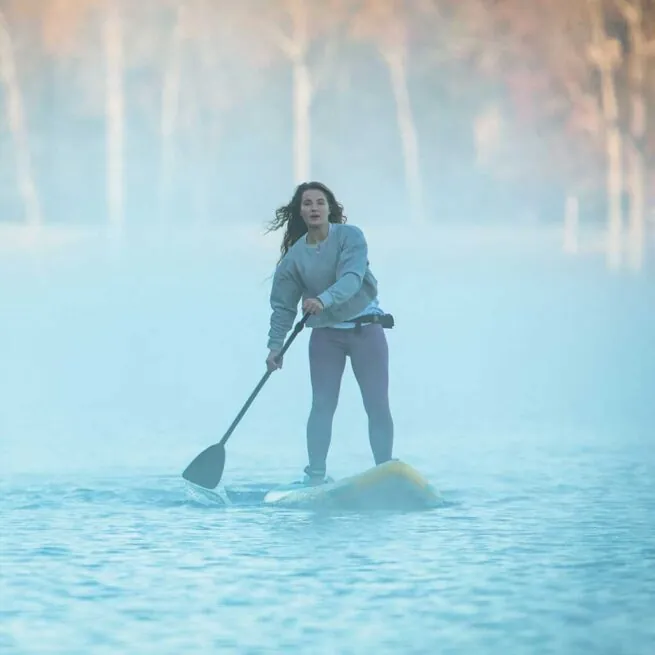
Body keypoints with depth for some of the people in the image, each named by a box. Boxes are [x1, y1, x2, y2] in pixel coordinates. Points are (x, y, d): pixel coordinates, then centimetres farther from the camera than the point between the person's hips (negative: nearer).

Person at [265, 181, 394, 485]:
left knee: (378, 405, -2)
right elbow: (283, 304, 1)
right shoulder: (295, 254, -3)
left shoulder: (350, 237, -11)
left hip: (365, 327, -2)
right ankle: (314, 477, -4)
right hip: (325, 334, 2)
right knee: (322, 405, -6)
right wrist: (275, 345, -8)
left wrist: (323, 300, -43)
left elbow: (352, 278, -26)